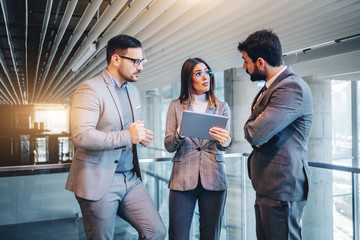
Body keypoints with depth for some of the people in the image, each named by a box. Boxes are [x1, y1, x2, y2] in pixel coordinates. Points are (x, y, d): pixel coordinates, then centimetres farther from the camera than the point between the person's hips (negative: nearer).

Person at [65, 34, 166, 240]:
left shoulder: (133, 91, 13)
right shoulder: (90, 89, -13)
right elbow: (81, 136, -24)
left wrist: (141, 135, 1)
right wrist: (127, 136, -24)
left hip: (131, 179, 7)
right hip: (99, 183, -7)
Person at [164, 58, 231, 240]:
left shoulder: (222, 107, 9)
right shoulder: (176, 106, 7)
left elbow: (224, 145, -3)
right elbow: (168, 146, 2)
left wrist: (224, 141, -27)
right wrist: (180, 134, -20)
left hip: (213, 178, 1)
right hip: (183, 178, -1)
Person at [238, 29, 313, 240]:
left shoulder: (292, 88, -20)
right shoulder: (271, 87, 13)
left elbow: (255, 134, -27)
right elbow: (251, 128, 16)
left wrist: (252, 127, -5)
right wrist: (255, 125, -6)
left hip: (282, 187, -10)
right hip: (266, 184, 10)